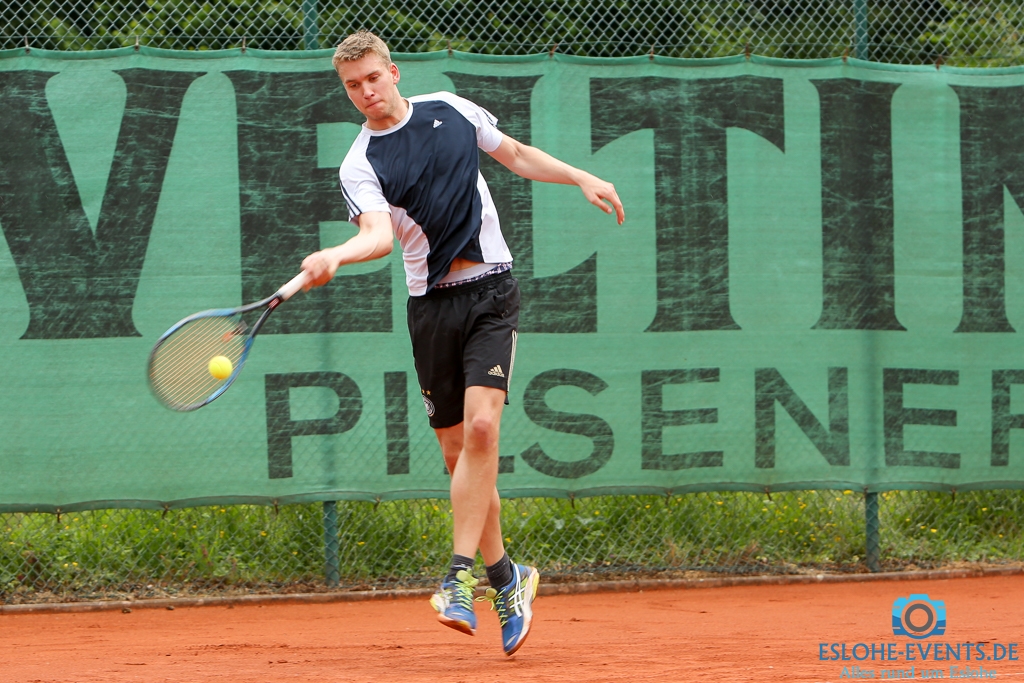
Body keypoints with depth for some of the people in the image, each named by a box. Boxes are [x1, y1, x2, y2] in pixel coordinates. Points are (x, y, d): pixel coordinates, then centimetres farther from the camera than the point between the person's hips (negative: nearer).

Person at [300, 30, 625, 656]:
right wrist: (335, 257, -42)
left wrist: (581, 178, 12)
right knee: (458, 451, 3)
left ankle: (462, 577, -19)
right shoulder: (360, 165, -4)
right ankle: (505, 577, 20)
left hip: (491, 288, -1)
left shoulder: (452, 110, 5)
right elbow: (379, 234, -22)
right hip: (433, 304, 1)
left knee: (481, 426, -19)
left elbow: (517, 155, 21)